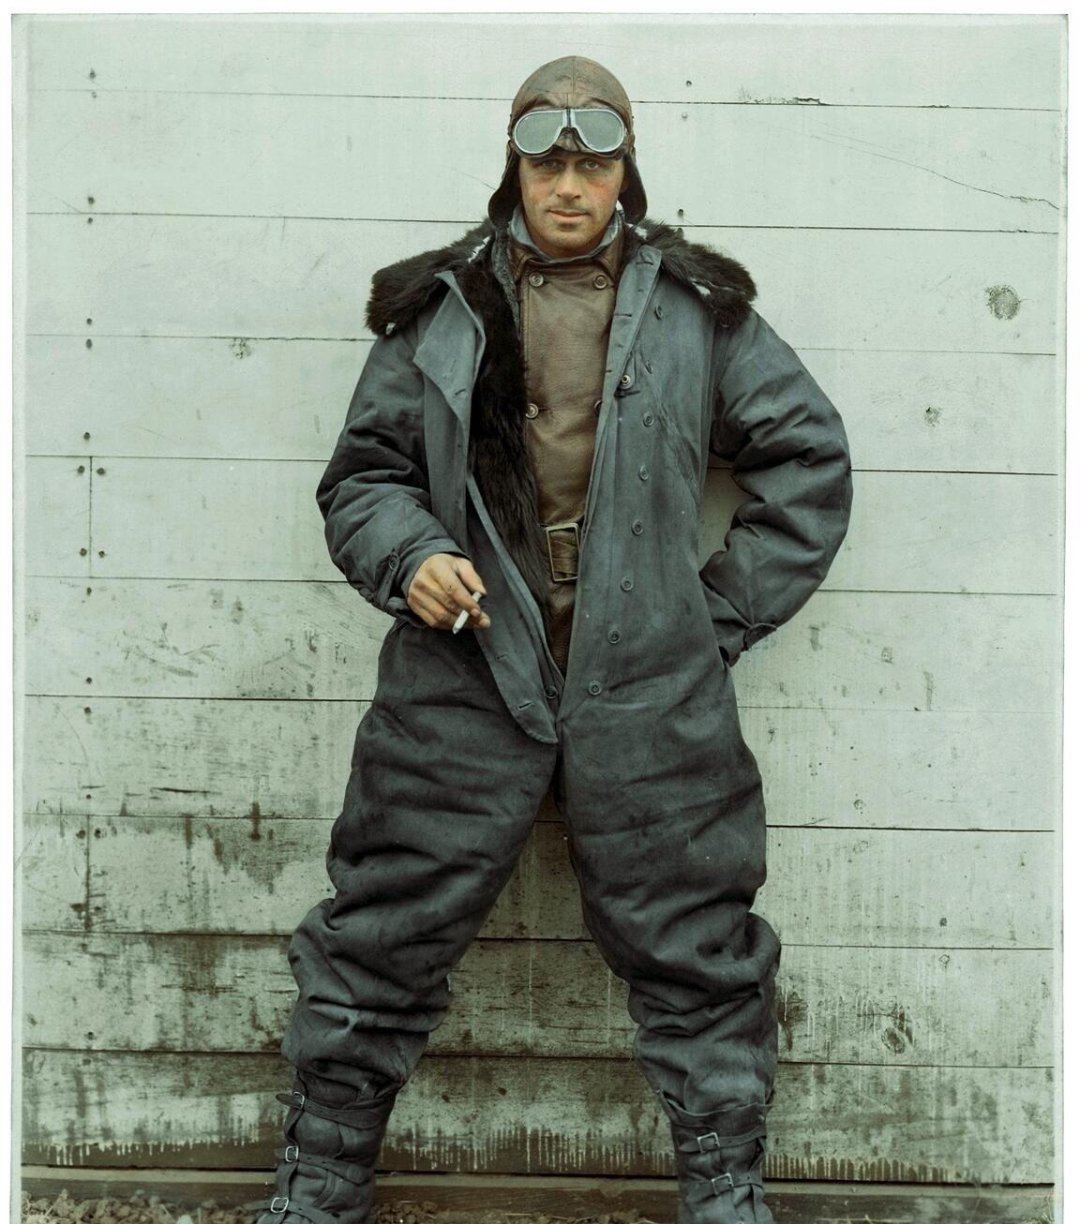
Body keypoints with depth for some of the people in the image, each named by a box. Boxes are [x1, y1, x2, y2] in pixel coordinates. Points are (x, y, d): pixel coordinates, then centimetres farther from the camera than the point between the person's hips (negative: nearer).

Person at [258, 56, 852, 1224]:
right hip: (464, 679, 0)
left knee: (693, 951, 7)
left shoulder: (696, 306, 9)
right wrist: (407, 558, -10)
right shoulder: (438, 306, 9)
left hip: (649, 690, 0)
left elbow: (810, 458, 12)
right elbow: (363, 471, 12)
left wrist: (727, 610, 5)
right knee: (382, 939, 5)